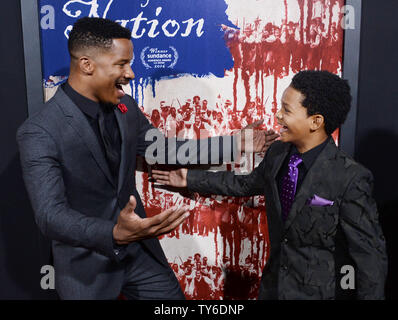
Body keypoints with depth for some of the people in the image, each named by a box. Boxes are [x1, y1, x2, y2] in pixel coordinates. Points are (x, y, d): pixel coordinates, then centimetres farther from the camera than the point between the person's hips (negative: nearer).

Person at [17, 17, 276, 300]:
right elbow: (50, 215, -26)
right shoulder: (39, 132, -20)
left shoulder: (126, 108, -2)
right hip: (87, 267, -5)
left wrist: (233, 143, 3)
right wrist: (115, 234, -43)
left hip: (140, 252, 5)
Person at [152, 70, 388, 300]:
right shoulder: (277, 153, -5)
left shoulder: (351, 179, -23)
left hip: (322, 292, -5)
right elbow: (247, 184, 12)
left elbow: (370, 254, -19)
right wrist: (191, 178, 15)